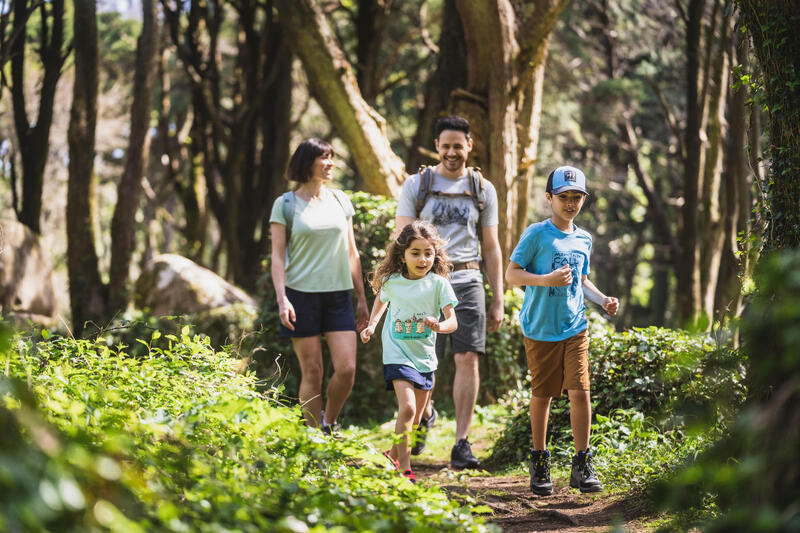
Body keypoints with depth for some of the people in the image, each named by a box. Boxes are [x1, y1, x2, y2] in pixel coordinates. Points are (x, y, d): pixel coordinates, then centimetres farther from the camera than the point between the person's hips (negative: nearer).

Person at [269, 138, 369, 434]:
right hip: (302, 295, -3)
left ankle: (329, 422, 18)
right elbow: (278, 256, -2)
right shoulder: (286, 205, 0)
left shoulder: (340, 201, 12)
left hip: (339, 295, 3)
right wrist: (282, 298, -13)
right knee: (312, 373, -1)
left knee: (346, 369, -7)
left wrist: (362, 298, 15)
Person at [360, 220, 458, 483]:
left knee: (415, 419, 12)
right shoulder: (391, 281, -4)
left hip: (425, 357, 2)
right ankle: (404, 469, -15)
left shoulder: (438, 284, -8)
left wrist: (439, 326, -34)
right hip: (398, 354, -2)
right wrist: (372, 325, 10)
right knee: (407, 407, -21)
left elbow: (453, 321, -13)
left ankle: (392, 456, 35)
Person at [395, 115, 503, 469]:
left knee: (468, 359, -8)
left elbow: (491, 248, 14)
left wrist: (498, 300, 9)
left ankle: (461, 444, -5)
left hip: (467, 281, 1)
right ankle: (425, 414, 31)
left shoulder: (483, 190, 11)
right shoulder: (416, 185, 5)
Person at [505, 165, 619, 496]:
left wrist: (602, 300, 8)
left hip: (575, 328, 3)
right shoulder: (537, 234, -6)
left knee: (580, 391, -6)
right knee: (542, 395, 6)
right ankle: (539, 463, 20)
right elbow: (512, 274, -8)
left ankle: (582, 466, 2)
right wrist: (546, 279, -22)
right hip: (540, 328, -3)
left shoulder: (584, 239, 11)